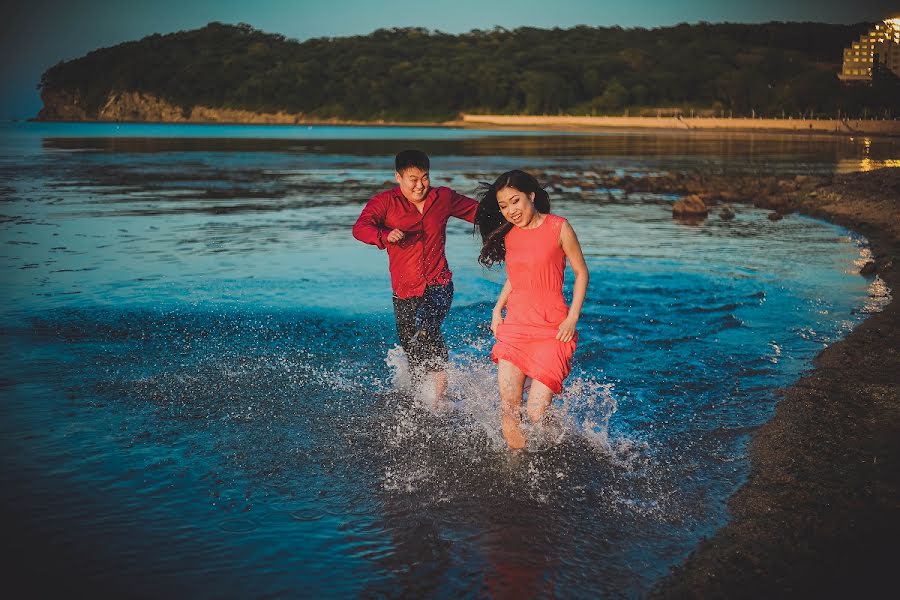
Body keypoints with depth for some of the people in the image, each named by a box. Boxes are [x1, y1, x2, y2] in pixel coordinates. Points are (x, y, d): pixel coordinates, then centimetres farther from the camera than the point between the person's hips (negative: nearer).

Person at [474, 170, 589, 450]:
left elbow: (581, 273, 2)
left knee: (536, 413, -10)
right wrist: (497, 308, 11)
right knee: (508, 413, -8)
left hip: (552, 331, -4)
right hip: (515, 326, 4)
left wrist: (572, 318, -7)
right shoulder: (508, 235, 9)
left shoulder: (558, 227, -4)